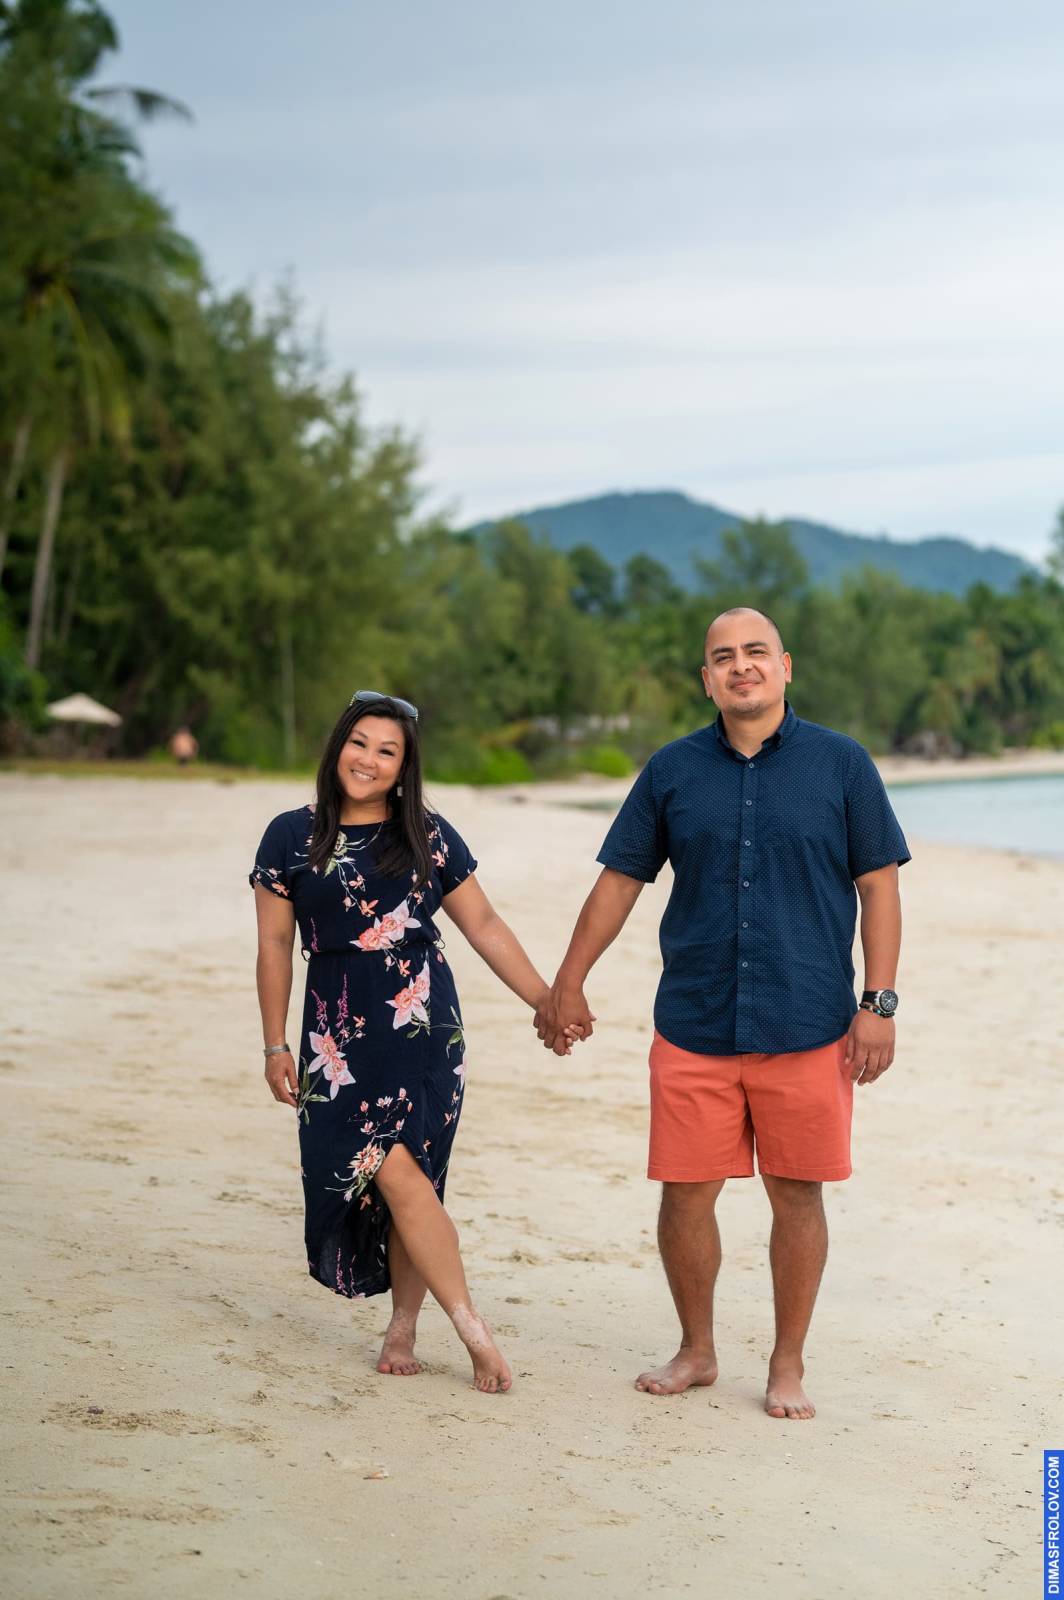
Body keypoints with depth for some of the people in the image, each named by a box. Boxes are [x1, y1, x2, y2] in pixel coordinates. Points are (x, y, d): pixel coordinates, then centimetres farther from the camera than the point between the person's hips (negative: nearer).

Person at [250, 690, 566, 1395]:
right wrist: (276, 1046, 6)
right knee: (391, 1169, -14)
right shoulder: (293, 836, 5)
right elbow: (275, 944, 8)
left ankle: (403, 1330, 10)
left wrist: (547, 1000, 6)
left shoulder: (429, 837, 6)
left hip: (424, 1026, 0)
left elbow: (484, 925, 10)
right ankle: (472, 1326, -9)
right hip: (339, 1032, 0)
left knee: (409, 1174, -4)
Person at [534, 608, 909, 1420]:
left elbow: (879, 886, 2)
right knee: (685, 1194, 4)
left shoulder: (841, 763, 1)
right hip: (693, 1026, 2)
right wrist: (567, 986, 12)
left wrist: (879, 1003, -5)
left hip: (808, 1029, -1)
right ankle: (696, 1351, 25)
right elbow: (619, 881, 12)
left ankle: (788, 1366, 20)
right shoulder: (672, 771, 6)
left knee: (796, 1198, 5)